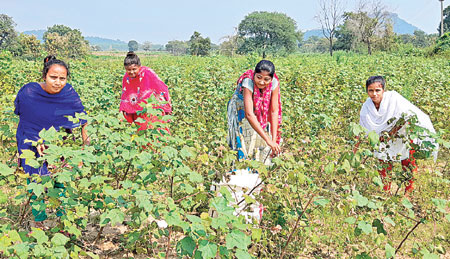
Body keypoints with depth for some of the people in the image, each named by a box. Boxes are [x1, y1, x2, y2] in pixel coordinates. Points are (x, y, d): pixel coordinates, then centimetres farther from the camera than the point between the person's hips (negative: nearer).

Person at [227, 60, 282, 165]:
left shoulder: (274, 83, -27)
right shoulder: (248, 82, -38)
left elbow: (274, 111, -24)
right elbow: (249, 114, -43)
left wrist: (274, 139, -32)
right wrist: (268, 140, -46)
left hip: (261, 112, 3)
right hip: (241, 108, -3)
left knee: (263, 146, -2)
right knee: (245, 142, -11)